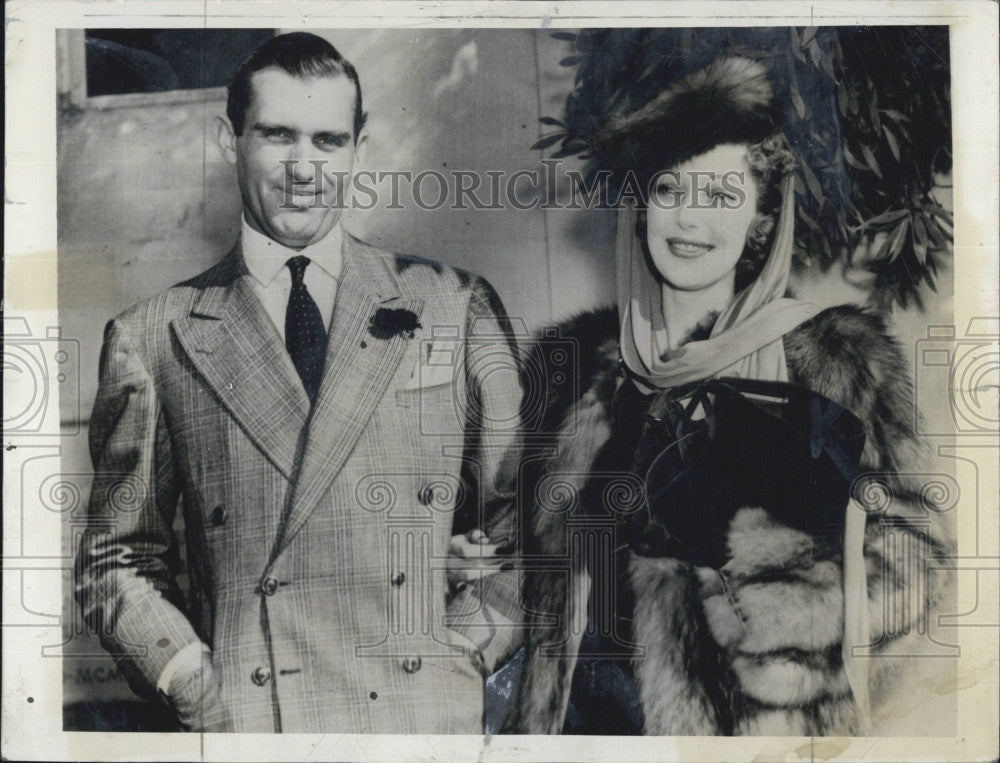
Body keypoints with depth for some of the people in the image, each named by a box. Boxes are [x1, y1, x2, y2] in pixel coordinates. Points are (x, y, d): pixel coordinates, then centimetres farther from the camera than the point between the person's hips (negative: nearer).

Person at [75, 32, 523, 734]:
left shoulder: (459, 308, 3)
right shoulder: (151, 339, 3)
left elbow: (530, 524, 4)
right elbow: (117, 560, 7)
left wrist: (456, 660, -5)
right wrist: (199, 689, -5)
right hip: (240, 726, 0)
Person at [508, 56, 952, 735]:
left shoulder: (840, 362, -7)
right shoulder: (581, 356, 1)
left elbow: (904, 573, -10)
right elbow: (546, 548, 8)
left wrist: (734, 539, -24)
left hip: (746, 717, -2)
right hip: (584, 710, 3)